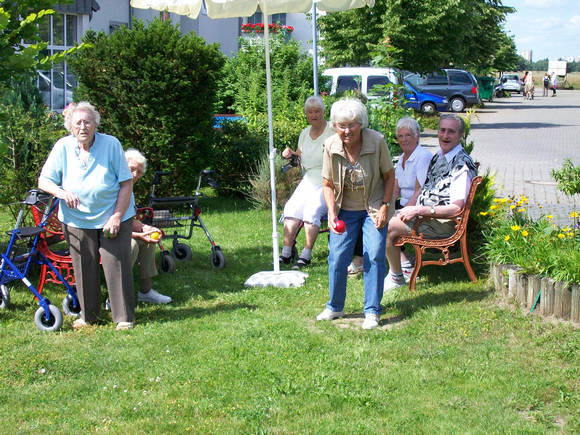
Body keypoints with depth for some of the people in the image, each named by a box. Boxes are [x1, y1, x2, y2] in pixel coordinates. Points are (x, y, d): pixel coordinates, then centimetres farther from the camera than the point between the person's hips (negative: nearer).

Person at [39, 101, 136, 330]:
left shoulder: (111, 144, -11)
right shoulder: (63, 147, -6)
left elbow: (126, 183, -8)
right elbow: (43, 181, -2)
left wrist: (117, 217, -14)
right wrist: (62, 192, -24)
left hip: (112, 218, -2)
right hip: (77, 220, 2)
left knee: (117, 266, -3)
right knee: (84, 268, 9)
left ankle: (125, 317, 9)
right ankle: (88, 315, 26)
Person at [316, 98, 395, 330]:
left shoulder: (377, 141, -19)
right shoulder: (331, 146, -14)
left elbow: (389, 176, -6)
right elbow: (327, 185, -4)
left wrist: (385, 207, -12)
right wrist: (332, 214, -16)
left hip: (373, 208, -2)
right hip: (345, 210, 2)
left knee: (374, 256, -10)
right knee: (337, 258, 0)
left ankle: (372, 311, 3)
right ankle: (335, 307, 21)